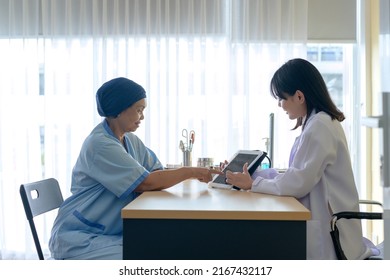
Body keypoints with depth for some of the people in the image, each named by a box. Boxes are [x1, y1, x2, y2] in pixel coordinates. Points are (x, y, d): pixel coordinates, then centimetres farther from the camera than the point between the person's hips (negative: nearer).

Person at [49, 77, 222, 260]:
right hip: (79, 239, -8)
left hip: (113, 233, 8)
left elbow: (157, 172, 4)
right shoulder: (100, 144, -20)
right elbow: (146, 183, -22)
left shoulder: (131, 141, 9)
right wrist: (191, 172, -15)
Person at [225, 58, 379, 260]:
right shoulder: (319, 122, 12)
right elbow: (297, 175, 10)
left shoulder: (319, 126, -19)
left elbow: (296, 184, -20)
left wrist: (253, 184, -8)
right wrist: (253, 174, 5)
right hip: (325, 224, 9)